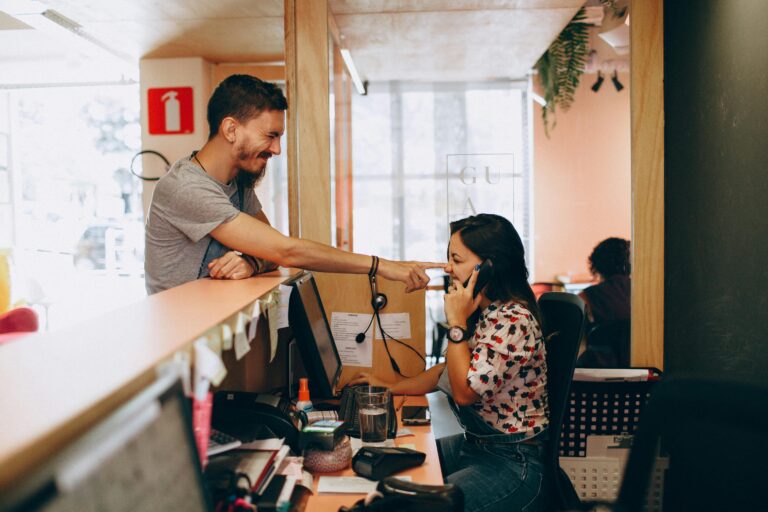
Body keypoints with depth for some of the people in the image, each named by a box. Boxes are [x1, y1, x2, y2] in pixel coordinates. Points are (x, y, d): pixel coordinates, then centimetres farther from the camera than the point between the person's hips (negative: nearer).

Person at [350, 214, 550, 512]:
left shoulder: (513, 320, -23)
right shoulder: (482, 313, 7)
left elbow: (465, 392, -24)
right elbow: (448, 372, 18)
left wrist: (457, 322, -20)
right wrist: (389, 387, 15)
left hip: (515, 462, -9)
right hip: (475, 443, 9)